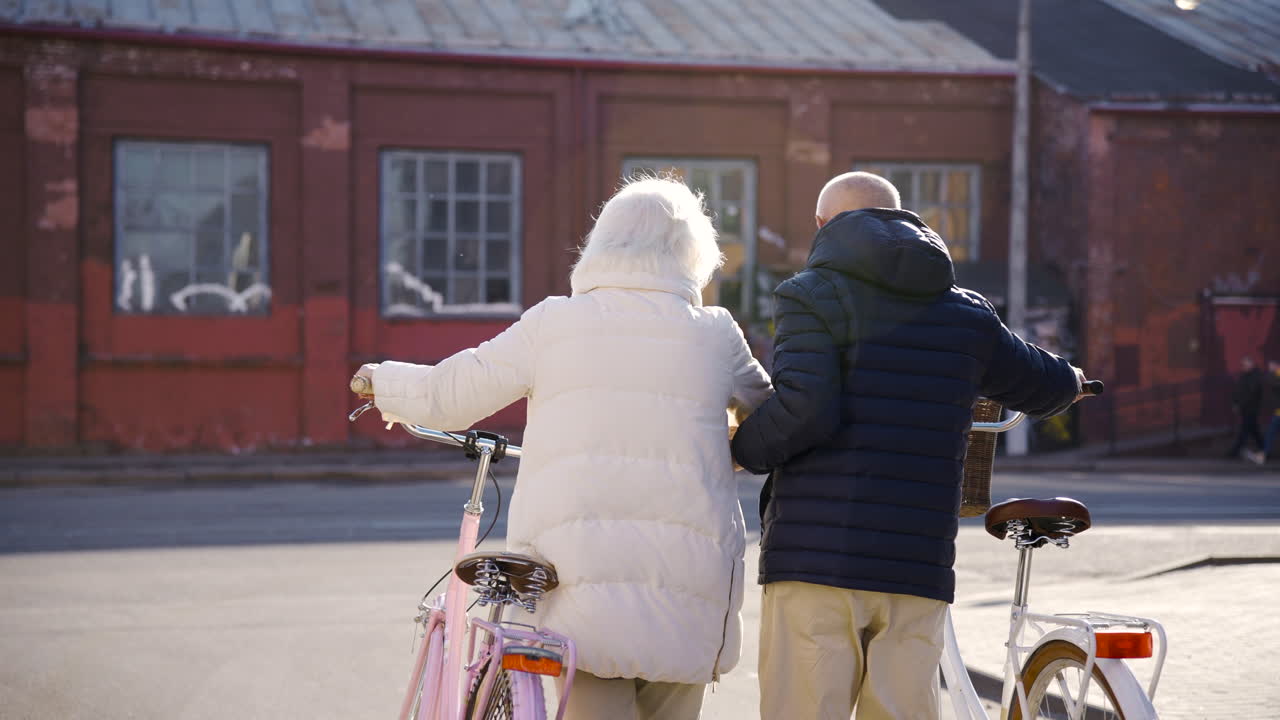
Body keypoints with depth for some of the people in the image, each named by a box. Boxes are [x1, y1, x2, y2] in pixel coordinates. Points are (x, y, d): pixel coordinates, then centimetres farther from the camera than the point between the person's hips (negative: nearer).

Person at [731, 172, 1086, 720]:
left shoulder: (812, 295, -1)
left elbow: (804, 410, -16)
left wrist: (741, 451, 2)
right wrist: (1069, 382, 51)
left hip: (816, 559, -4)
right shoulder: (966, 316, 14)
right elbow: (1047, 387, 27)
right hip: (920, 568, 4)